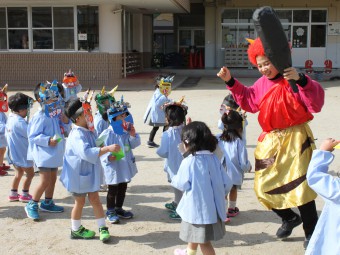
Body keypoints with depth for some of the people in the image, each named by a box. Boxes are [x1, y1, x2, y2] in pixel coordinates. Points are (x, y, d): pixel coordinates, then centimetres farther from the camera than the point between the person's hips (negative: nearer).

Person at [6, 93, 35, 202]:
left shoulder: (10, 118, 6)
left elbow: (7, 134, 12)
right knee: (30, 174, 7)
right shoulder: (19, 121, -25)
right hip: (22, 154, -9)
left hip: (14, 153, 9)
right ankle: (24, 195, 15)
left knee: (19, 173, 21)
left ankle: (13, 194, 25)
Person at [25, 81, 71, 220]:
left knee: (53, 179, 19)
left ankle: (47, 203, 35)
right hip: (43, 154, -8)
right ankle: (32, 205, 9)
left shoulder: (56, 115, 3)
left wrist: (65, 120, -7)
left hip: (55, 154, 8)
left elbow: (66, 129, 13)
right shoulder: (40, 117, -19)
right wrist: (48, 140, -27)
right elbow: (33, 135, -19)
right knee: (45, 181, -9)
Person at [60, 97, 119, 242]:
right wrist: (107, 148, -45)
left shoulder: (89, 131, 2)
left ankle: (103, 228, 17)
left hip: (89, 173, 7)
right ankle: (76, 230, 27)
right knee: (80, 202, 8)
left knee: (95, 199, 10)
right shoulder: (77, 135, -27)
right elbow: (87, 152, -42)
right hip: (78, 174, -7)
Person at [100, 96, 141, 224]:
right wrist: (108, 157, -32)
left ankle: (119, 209, 37)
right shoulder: (107, 134, -18)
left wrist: (133, 135, -14)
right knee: (113, 190, 7)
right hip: (113, 168, -6)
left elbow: (133, 145, 3)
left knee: (123, 189, 19)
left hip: (125, 166, 6)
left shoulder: (127, 131, 0)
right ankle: (110, 211, 24)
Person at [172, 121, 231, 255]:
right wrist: (217, 195, 19)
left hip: (198, 208, -7)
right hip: (213, 207, 7)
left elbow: (182, 184, -8)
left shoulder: (188, 162, -18)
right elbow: (226, 184, 1)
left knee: (203, 240, 3)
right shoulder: (214, 159, -1)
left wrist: (174, 179, 13)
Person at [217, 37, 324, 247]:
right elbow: (248, 100, 19)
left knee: (300, 186, -6)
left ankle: (311, 232, 13)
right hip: (271, 141, 7)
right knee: (264, 186, 10)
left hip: (295, 139, -6)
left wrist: (301, 80, -39)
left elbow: (316, 102, -25)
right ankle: (290, 218, 34)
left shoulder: (295, 81, -13)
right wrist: (230, 81, 10)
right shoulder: (262, 84, 6)